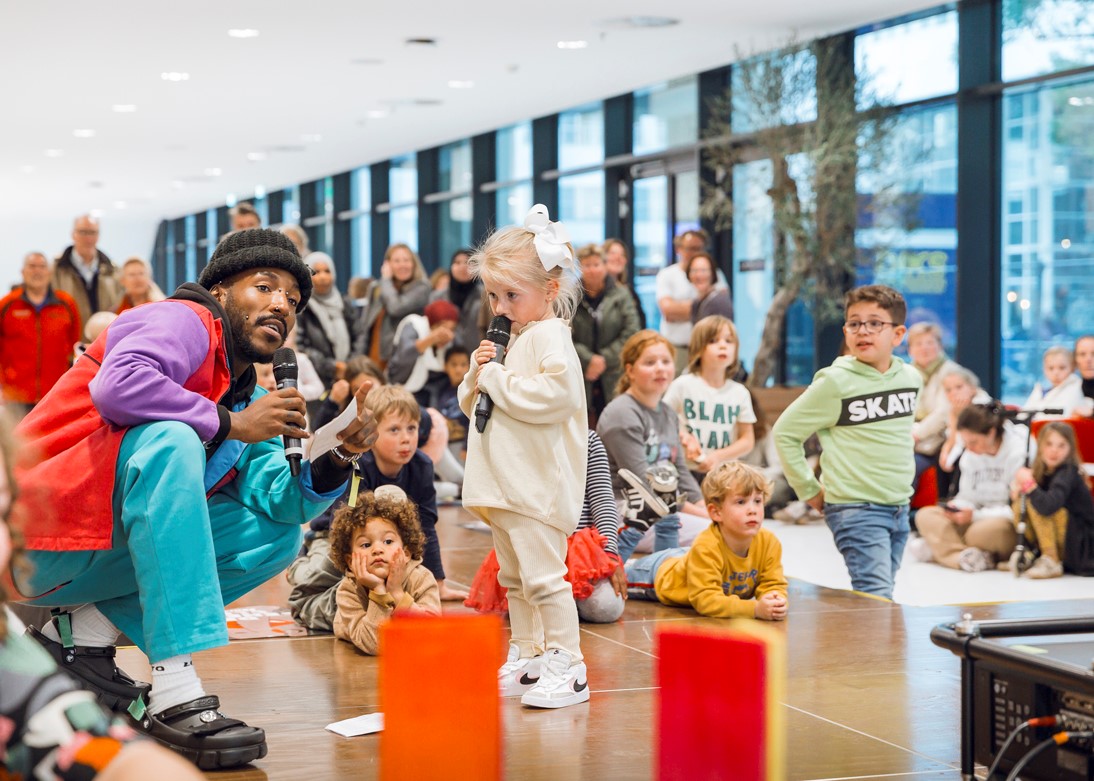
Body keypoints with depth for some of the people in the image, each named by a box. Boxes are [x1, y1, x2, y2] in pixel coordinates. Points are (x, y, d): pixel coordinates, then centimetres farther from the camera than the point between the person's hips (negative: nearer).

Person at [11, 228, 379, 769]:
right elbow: (117, 385, -29)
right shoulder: (185, 321, -7)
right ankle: (175, 692, -37)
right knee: (170, 440, -32)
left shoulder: (249, 400, 18)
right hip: (42, 535, -9)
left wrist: (339, 456, -11)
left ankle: (85, 632, -3)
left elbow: (278, 505, 5)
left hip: (114, 552, 9)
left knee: (279, 536, 6)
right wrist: (229, 424, -20)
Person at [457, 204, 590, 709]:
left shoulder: (550, 337, -12)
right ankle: (526, 658, 25)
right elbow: (471, 404, 23)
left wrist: (497, 379, -17)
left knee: (544, 576, -10)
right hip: (504, 484, 10)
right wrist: (476, 377, 0)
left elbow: (554, 394, -29)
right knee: (514, 578, 16)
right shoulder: (509, 339, 16)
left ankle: (566, 665, -6)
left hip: (539, 485, -10)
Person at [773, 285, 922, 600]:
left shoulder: (911, 377, 5)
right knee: (877, 600, -14)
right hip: (856, 510, -6)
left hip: (900, 509, 6)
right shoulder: (835, 382, -12)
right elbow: (785, 432, -5)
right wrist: (809, 491, -4)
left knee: (881, 595, 12)